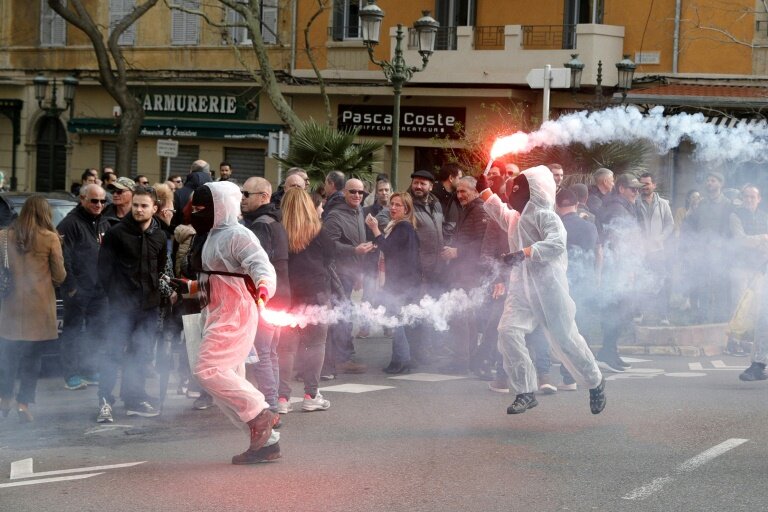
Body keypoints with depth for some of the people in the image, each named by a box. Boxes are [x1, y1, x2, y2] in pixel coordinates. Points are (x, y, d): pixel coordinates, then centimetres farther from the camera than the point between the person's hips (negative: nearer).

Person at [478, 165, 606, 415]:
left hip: (548, 286, -7)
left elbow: (556, 244, -26)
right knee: (508, 333, -12)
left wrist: (524, 253, -34)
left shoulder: (545, 216, -10)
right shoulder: (515, 216, 17)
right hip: (521, 288, 7)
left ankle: (596, 383, 23)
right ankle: (526, 392, -4)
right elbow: (499, 211, 41)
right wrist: (484, 190, 37)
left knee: (564, 338, -1)